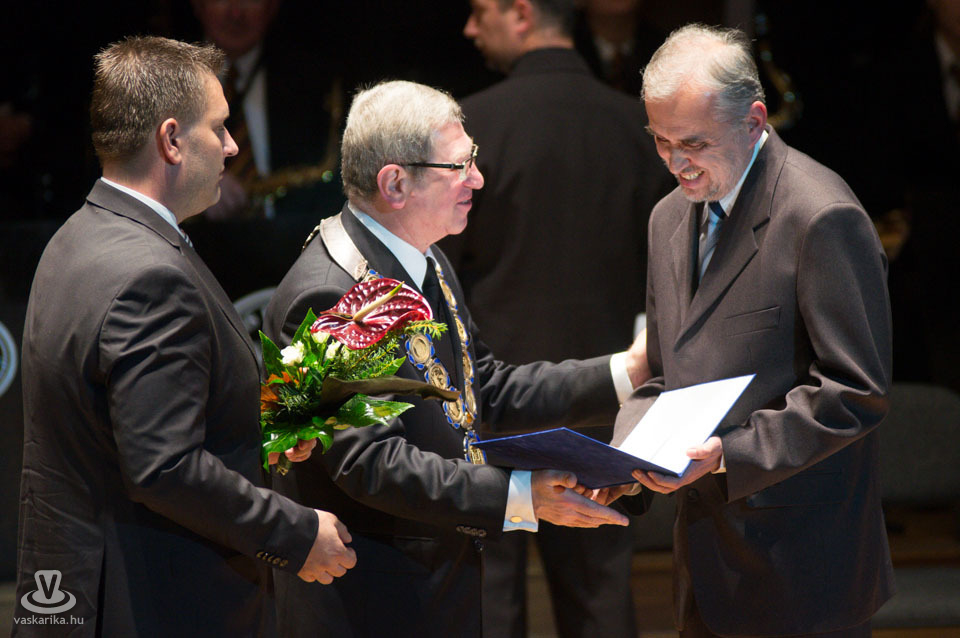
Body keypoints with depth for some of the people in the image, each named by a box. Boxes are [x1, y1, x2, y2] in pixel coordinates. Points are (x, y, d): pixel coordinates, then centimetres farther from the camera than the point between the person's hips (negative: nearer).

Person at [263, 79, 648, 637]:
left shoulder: (426, 262, 8)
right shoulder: (327, 297, -24)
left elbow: (488, 391, 15)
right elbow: (370, 462, -27)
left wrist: (625, 372, 7)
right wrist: (519, 497, -30)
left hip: (449, 579, 9)